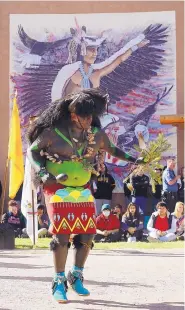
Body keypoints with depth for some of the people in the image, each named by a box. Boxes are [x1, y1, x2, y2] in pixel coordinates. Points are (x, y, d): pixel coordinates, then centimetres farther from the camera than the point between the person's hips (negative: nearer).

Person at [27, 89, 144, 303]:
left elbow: (111, 149, 20)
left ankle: (76, 277, 20)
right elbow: (32, 151, -6)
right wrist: (42, 173, -20)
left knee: (87, 235, 1)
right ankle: (59, 282, 0)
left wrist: (132, 159, 14)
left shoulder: (97, 135, 0)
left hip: (83, 190, 5)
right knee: (62, 234, -12)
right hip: (58, 189, -5)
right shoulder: (53, 132, -14)